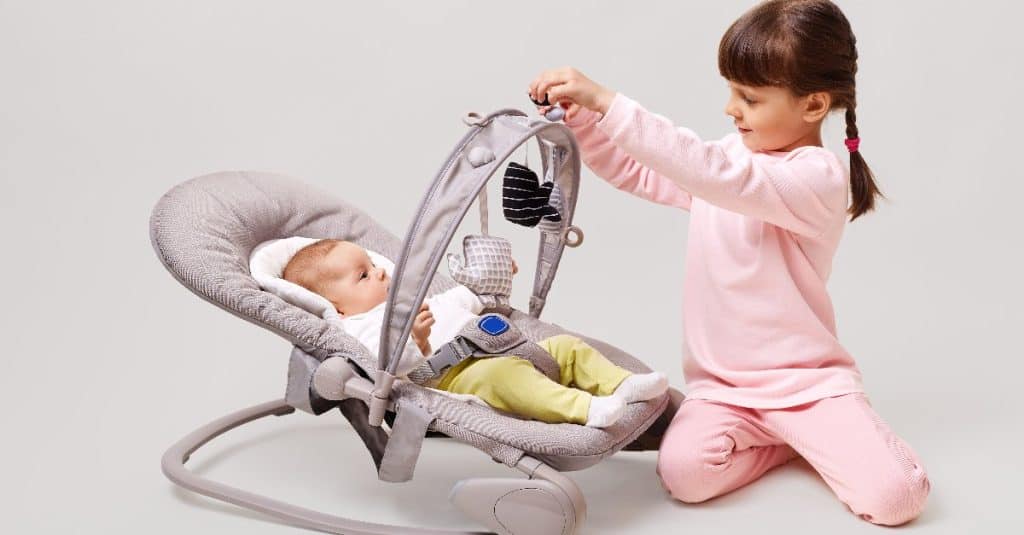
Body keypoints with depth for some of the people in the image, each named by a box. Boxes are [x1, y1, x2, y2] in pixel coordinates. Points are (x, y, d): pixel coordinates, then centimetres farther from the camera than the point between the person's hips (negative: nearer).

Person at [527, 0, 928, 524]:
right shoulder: (728, 156, 7)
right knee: (684, 472, -24)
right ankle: (790, 439, 5)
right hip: (720, 383, 5)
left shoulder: (817, 176, -19)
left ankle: (804, 434, 9)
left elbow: (716, 176, -34)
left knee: (896, 496, -21)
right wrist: (579, 120, -6)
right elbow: (634, 171, 13)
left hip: (806, 378, -5)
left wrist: (607, 102, -37)